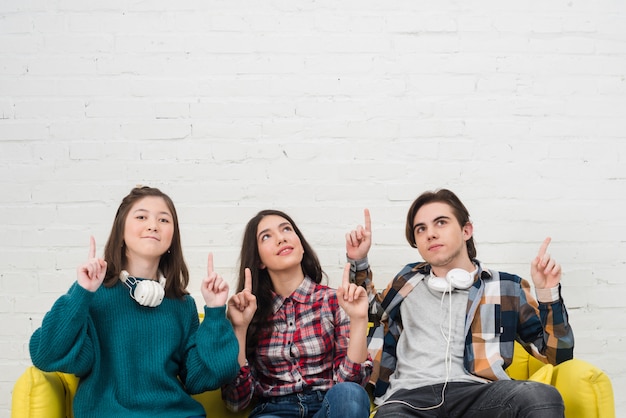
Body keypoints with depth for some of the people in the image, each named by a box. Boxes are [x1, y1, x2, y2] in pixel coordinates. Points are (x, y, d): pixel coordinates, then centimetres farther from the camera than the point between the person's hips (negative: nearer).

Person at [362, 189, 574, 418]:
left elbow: (557, 354, 15)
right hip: (409, 397, 0)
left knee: (542, 396, -32)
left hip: (476, 393, 0)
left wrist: (547, 293, 2)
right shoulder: (408, 280, 24)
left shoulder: (505, 288, 16)